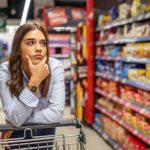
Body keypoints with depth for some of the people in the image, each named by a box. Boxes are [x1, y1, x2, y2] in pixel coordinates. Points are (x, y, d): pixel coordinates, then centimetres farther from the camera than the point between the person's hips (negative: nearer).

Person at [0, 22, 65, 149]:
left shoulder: (55, 67, -24)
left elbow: (57, 112, -28)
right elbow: (14, 118, -31)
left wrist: (22, 121, -24)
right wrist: (34, 81, -39)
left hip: (45, 131, 1)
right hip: (17, 133, 0)